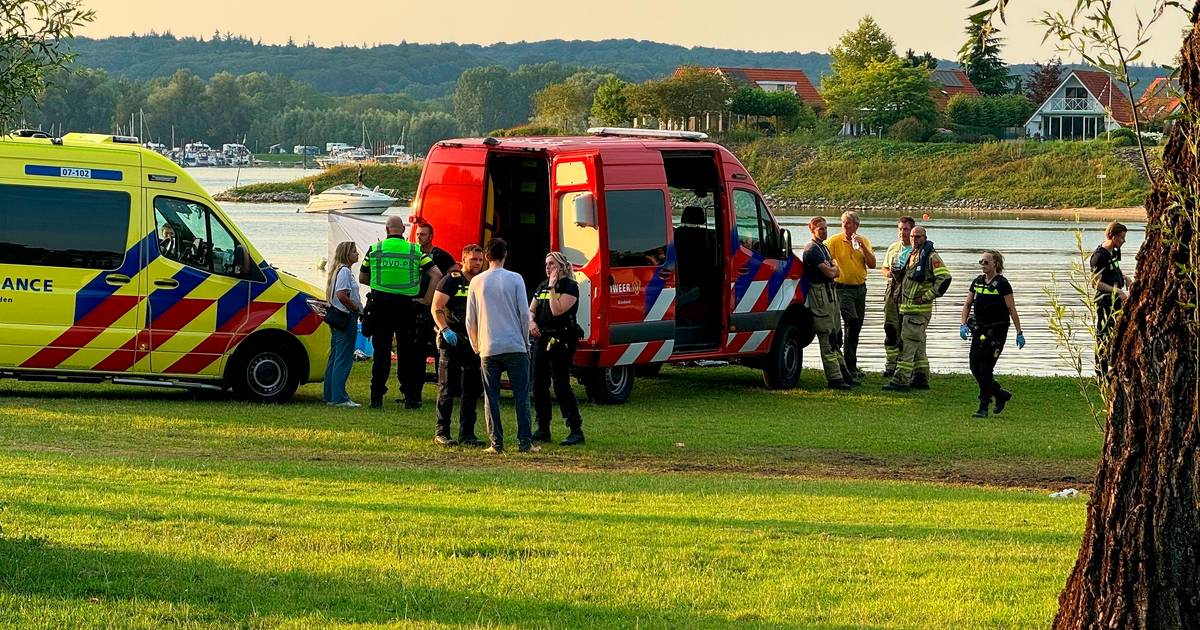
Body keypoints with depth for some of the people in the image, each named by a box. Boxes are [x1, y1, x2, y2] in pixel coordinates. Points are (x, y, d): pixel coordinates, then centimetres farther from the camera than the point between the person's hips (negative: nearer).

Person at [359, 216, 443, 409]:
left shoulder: (375, 249, 1)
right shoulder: (415, 251, 1)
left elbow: (362, 278, 10)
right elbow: (436, 274, -7)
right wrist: (427, 299, -1)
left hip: (381, 306, 0)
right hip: (406, 306, 0)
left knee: (381, 351, 5)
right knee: (406, 353, 8)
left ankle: (376, 397, 4)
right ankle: (410, 397, 6)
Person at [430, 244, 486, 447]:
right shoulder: (451, 281, -2)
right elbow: (436, 308, -8)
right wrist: (445, 330, -19)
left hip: (474, 343, 6)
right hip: (452, 342, -6)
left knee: (472, 391, 6)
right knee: (448, 389, -3)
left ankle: (467, 433, 12)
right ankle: (441, 432, 0)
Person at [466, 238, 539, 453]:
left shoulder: (477, 282, 3)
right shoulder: (515, 279, -2)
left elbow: (470, 319, 6)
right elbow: (524, 313, -2)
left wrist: (476, 346, 18)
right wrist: (525, 342, 10)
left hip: (488, 348, 1)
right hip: (515, 346, -1)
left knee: (491, 397, 5)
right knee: (521, 395, 3)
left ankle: (496, 443, 0)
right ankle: (525, 442, -1)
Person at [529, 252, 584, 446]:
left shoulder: (570, 287, -6)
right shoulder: (542, 286, 17)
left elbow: (557, 310, -17)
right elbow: (531, 310, 14)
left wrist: (553, 288, -13)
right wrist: (532, 322, -7)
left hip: (561, 340, -8)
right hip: (541, 339, 8)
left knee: (561, 385, -12)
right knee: (539, 385, 8)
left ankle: (576, 430, -10)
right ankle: (543, 429, 17)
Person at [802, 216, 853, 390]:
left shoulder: (824, 248, 19)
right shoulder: (812, 249, -13)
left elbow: (837, 272, 19)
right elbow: (829, 273, -17)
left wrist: (832, 269, -2)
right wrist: (834, 266, 3)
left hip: (830, 293, 10)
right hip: (820, 294, -10)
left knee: (834, 337, 14)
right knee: (827, 339, -9)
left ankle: (843, 373, 20)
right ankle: (834, 378, -10)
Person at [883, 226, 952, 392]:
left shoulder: (931, 256, -9)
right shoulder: (912, 255, 18)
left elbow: (944, 278, -19)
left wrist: (927, 297, -17)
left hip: (919, 309, -9)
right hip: (906, 308, 9)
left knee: (908, 343, -13)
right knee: (918, 346, 13)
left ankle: (901, 379, -15)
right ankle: (921, 379, 19)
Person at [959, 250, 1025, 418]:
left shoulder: (1002, 284, -9)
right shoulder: (977, 282, 9)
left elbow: (1012, 309, -8)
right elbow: (967, 304, 14)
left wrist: (1019, 333, -9)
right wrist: (963, 324, -1)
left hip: (997, 330, -7)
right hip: (979, 330, 7)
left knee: (985, 369, -9)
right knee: (975, 368, 5)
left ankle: (983, 408, -1)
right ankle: (1001, 394, 24)